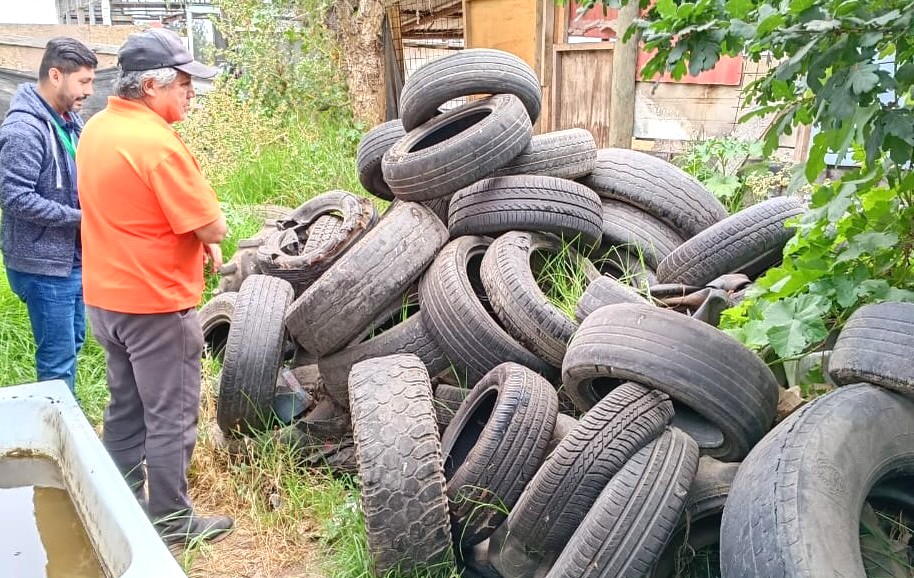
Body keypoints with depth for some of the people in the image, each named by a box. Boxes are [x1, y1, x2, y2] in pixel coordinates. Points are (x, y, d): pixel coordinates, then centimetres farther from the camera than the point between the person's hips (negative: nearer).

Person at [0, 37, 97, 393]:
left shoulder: (69, 119, 8)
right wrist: (79, 217, -20)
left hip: (74, 258, 9)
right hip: (44, 264, -9)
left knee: (72, 343, 20)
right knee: (57, 358, -1)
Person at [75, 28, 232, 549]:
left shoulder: (96, 130, 5)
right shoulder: (158, 143, -23)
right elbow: (215, 228, -20)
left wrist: (194, 237, 4)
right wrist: (206, 232, 3)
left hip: (106, 297, 9)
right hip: (157, 303, -9)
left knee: (126, 409, 21)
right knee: (172, 418, 4)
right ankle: (172, 522, 17)